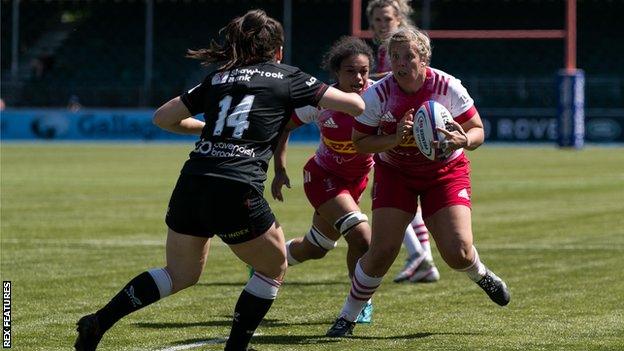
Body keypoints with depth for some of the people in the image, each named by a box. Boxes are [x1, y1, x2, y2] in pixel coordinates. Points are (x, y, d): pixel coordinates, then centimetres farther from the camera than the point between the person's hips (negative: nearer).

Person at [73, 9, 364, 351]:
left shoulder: (218, 79, 21)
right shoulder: (287, 78, 10)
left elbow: (163, 117, 25)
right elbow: (354, 105, 10)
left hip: (191, 184, 5)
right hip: (236, 193, -5)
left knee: (179, 274, 23)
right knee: (274, 269, 19)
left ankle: (98, 322, 11)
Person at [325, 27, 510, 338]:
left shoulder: (448, 87, -20)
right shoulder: (377, 94, -19)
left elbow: (478, 131, -11)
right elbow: (359, 142, -12)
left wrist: (464, 140, -34)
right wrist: (394, 138, -29)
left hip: (445, 171, 0)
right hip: (394, 171, 0)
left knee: (458, 253, -14)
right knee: (382, 251, -13)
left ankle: (482, 276, 26)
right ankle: (347, 317, 7)